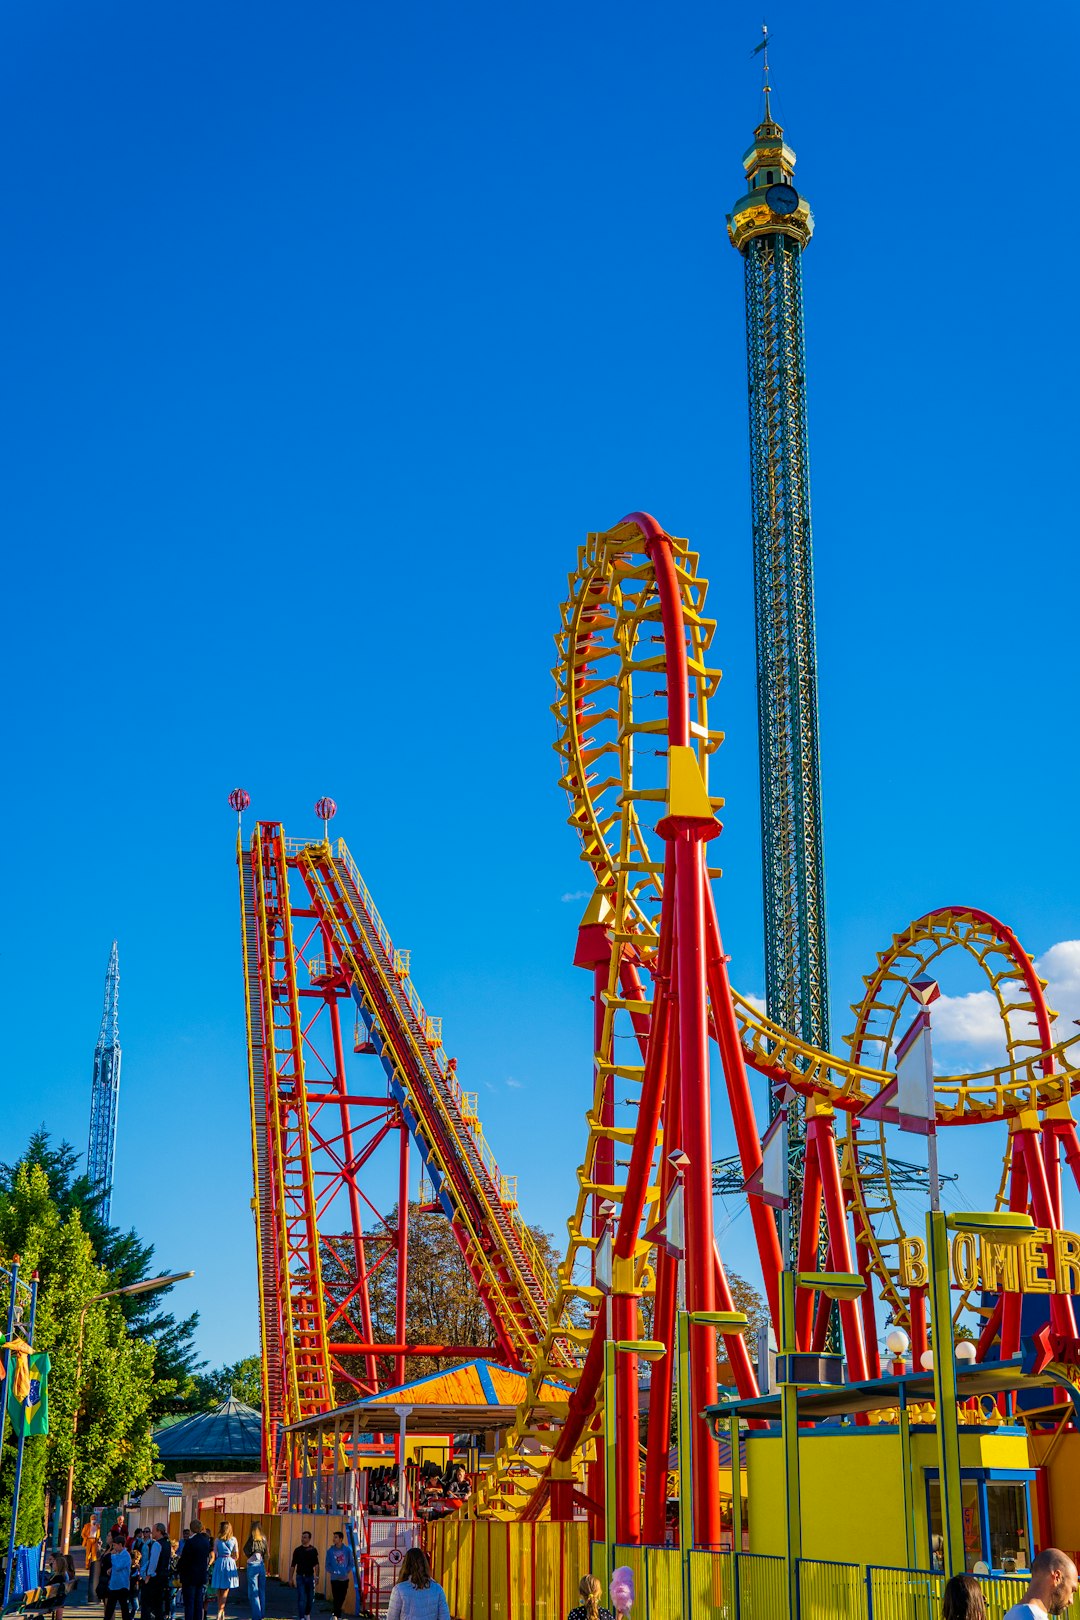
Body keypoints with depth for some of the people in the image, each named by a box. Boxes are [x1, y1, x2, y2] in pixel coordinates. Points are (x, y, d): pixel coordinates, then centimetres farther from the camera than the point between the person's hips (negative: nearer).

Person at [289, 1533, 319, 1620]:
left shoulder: (313, 1550, 1)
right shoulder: (297, 1550, 1)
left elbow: (316, 1564, -5)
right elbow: (293, 1565, 6)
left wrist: (316, 1575, -18)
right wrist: (290, 1578, 2)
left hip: (310, 1576, 1)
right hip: (300, 1577, -1)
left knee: (310, 1598, 10)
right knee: (301, 1599, -7)